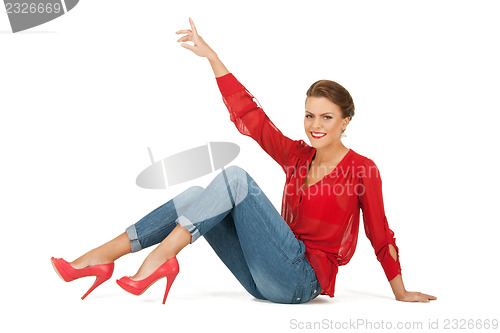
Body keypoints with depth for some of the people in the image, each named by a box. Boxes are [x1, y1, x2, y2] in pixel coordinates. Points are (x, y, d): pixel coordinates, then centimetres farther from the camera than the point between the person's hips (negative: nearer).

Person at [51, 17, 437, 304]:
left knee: (236, 177, -20)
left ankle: (162, 256, -25)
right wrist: (211, 56, 5)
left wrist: (402, 294, 9)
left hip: (303, 280, -6)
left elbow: (380, 236, 1)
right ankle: (104, 256, -16)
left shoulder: (362, 170, -4)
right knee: (197, 196, -9)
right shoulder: (297, 155, 11)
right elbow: (249, 116, 7)